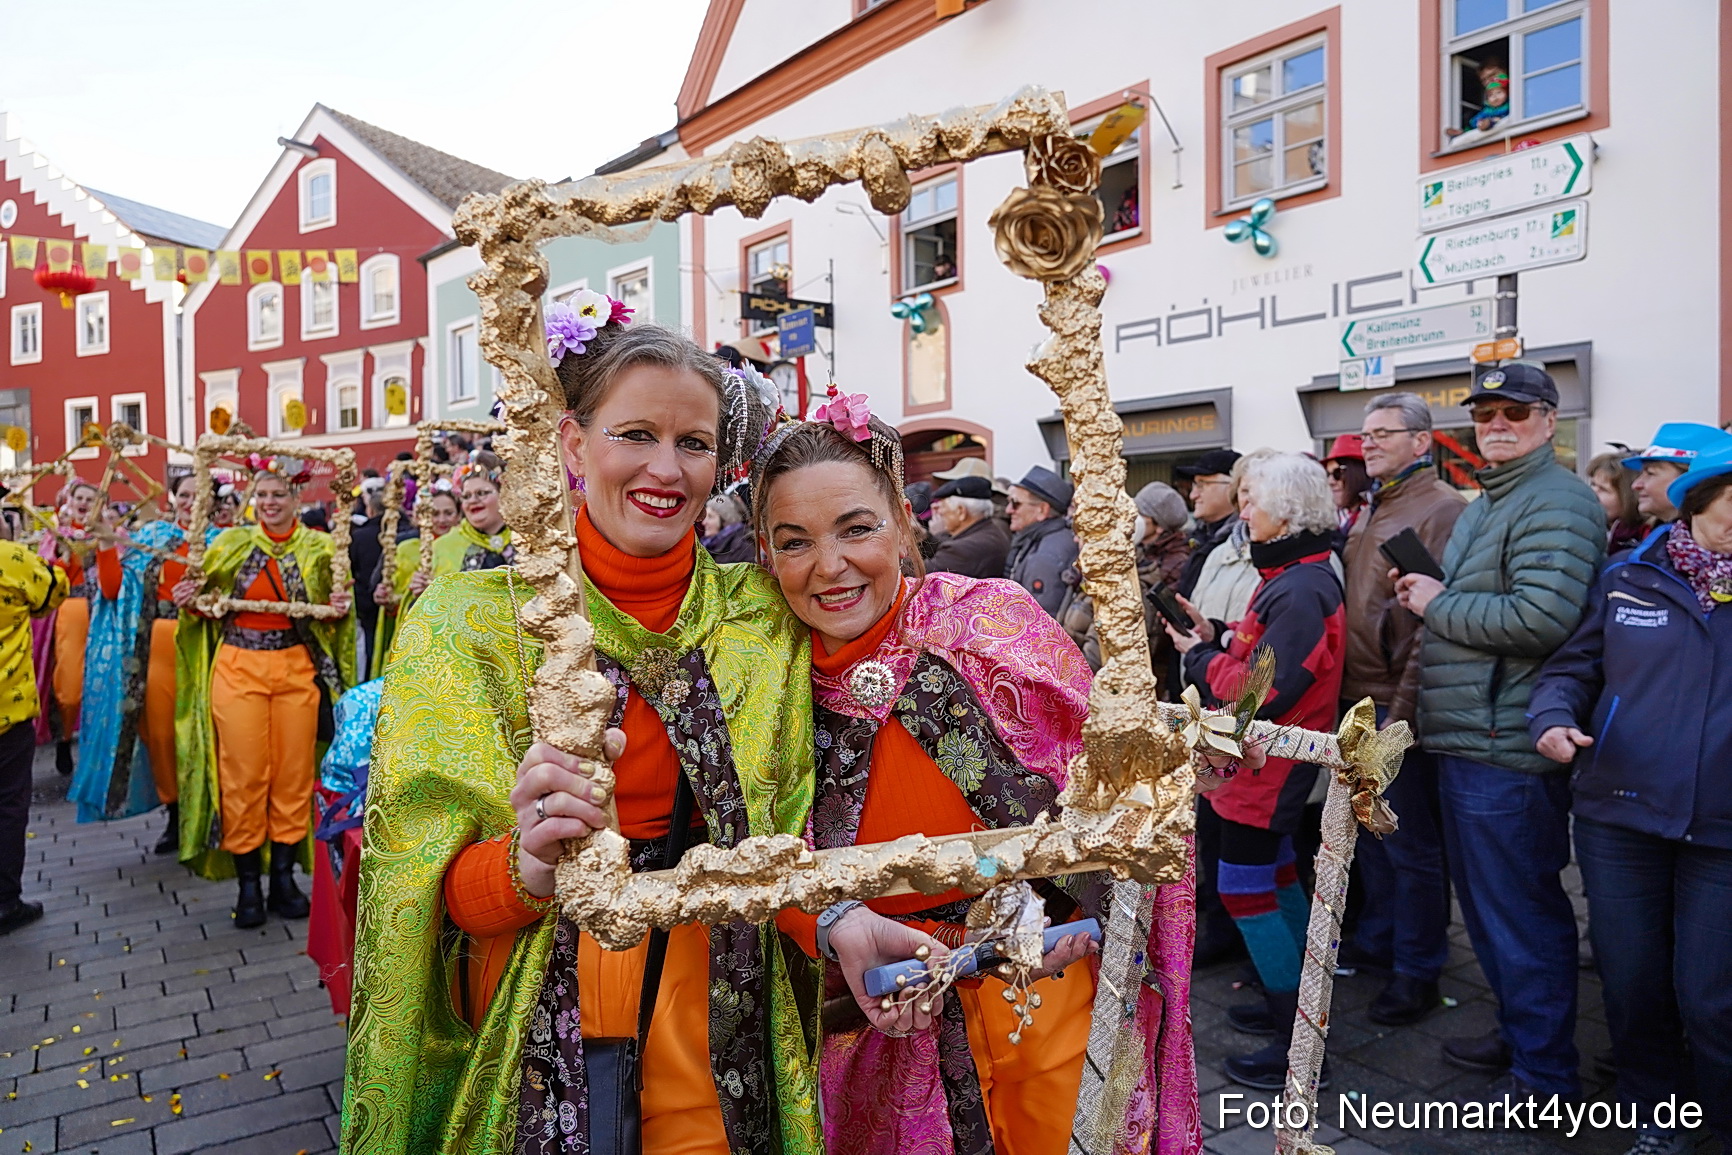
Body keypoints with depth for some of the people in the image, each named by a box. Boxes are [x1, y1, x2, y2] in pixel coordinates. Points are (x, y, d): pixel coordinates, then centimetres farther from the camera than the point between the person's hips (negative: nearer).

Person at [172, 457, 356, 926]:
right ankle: (248, 883, 14)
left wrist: (341, 609, -12)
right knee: (243, 774, 2)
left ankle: (283, 877, 17)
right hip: (238, 670, 0)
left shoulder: (320, 548, 4)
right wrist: (191, 603, -8)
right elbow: (207, 610, 13)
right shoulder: (230, 544, 5)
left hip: (297, 671, 0)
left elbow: (332, 619, 9)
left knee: (293, 772, 4)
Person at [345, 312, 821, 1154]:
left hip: (719, 1035, 2)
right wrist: (524, 867, -30)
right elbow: (426, 886, -10)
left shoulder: (764, 619, -5)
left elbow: (788, 837, 1)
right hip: (540, 1030, -1)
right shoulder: (469, 621, -10)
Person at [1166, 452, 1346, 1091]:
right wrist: (1216, 636, 0)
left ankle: (1296, 1045, 9)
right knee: (1275, 874, 21)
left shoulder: (1300, 591, -25)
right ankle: (1297, 1001, 38)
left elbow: (1262, 693, -27)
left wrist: (1201, 657, -13)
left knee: (1244, 889, -2)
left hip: (1266, 765, -10)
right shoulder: (1295, 576, 8)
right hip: (1271, 764, 11)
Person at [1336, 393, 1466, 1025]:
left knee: (1411, 843, 5)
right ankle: (1376, 937, 37)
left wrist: (1402, 709, -21)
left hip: (1399, 705, -8)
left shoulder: (1441, 509, -12)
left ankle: (1418, 968, 20)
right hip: (1356, 697, 8)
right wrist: (1347, 694, 13)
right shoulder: (1368, 512, 14)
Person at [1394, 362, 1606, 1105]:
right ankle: (1517, 1033, 36)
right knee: (1487, 903, 20)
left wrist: (1438, 604, -13)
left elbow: (1539, 619, -25)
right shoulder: (1484, 507, 19)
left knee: (1519, 911, 1)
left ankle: (1543, 1076, 17)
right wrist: (1428, 599, 7)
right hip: (1467, 741, 10)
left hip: (1506, 749, -10)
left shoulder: (1554, 502, -13)